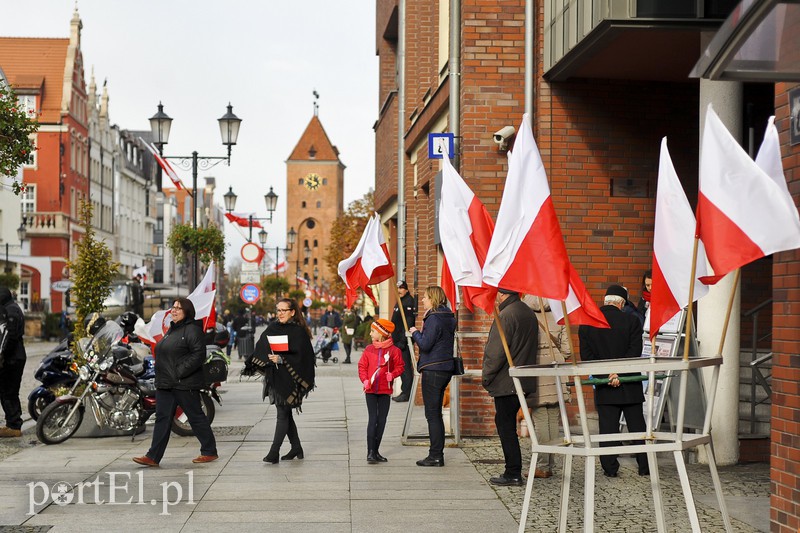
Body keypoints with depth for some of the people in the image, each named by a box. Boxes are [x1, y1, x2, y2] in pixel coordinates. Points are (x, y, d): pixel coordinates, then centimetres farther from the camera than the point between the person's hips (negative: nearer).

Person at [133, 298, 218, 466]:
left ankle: (210, 452, 13)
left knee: (196, 417, 1)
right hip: (165, 383, 9)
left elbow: (199, 354, -20)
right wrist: (161, 375, 15)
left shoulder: (192, 330, -12)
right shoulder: (172, 329, 18)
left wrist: (180, 372, -23)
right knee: (162, 418, 6)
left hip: (185, 384, -9)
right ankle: (153, 457, 6)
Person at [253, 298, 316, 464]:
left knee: (282, 414, -6)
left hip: (290, 379, -6)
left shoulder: (299, 331, -7)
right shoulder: (272, 328, 9)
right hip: (275, 378, 6)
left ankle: (274, 452, -4)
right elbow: (260, 350, 10)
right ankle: (296, 448, 25)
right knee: (285, 413, 13)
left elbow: (301, 356, -13)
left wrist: (282, 360, -23)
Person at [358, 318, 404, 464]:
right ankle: (370, 452, -7)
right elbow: (362, 366, 5)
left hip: (385, 391, 0)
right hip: (370, 390, 0)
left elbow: (399, 367, 1)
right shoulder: (369, 349, 4)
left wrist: (392, 375, -17)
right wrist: (365, 380, -10)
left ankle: (376, 451, 17)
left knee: (381, 420, 7)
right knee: (373, 420, -6)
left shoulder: (393, 350, -3)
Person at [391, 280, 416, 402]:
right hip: (397, 340, 10)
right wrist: (394, 339, 19)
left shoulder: (409, 302, -13)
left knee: (405, 366, -8)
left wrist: (403, 341, -23)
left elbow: (408, 323, -20)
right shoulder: (399, 302, 18)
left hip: (404, 340, -10)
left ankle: (407, 393, -6)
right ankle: (404, 392, 19)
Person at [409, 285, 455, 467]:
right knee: (436, 414, 16)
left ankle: (435, 456, -1)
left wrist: (415, 332, -4)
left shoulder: (434, 319, -16)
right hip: (445, 369, 9)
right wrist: (420, 333, 7)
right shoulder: (448, 318, 13)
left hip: (433, 370, -9)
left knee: (432, 414, -4)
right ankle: (438, 454, 20)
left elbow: (425, 344, -21)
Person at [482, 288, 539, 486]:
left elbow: (496, 352, -19)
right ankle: (513, 472, 19)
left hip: (506, 383, -9)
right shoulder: (529, 313, 12)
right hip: (524, 381, 9)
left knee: (506, 427, -2)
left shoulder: (506, 316, -17)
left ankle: (513, 473, 1)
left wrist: (486, 376, -7)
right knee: (507, 426, 16)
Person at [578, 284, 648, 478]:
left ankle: (610, 468, 4)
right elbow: (635, 351, -12)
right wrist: (619, 373, -14)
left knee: (607, 426, 4)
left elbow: (586, 355, -5)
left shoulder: (586, 323, 0)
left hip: (604, 386, 1)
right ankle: (645, 466, 14)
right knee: (637, 426, 9)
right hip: (630, 385, 0)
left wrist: (604, 375, -9)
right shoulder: (632, 321, -5)